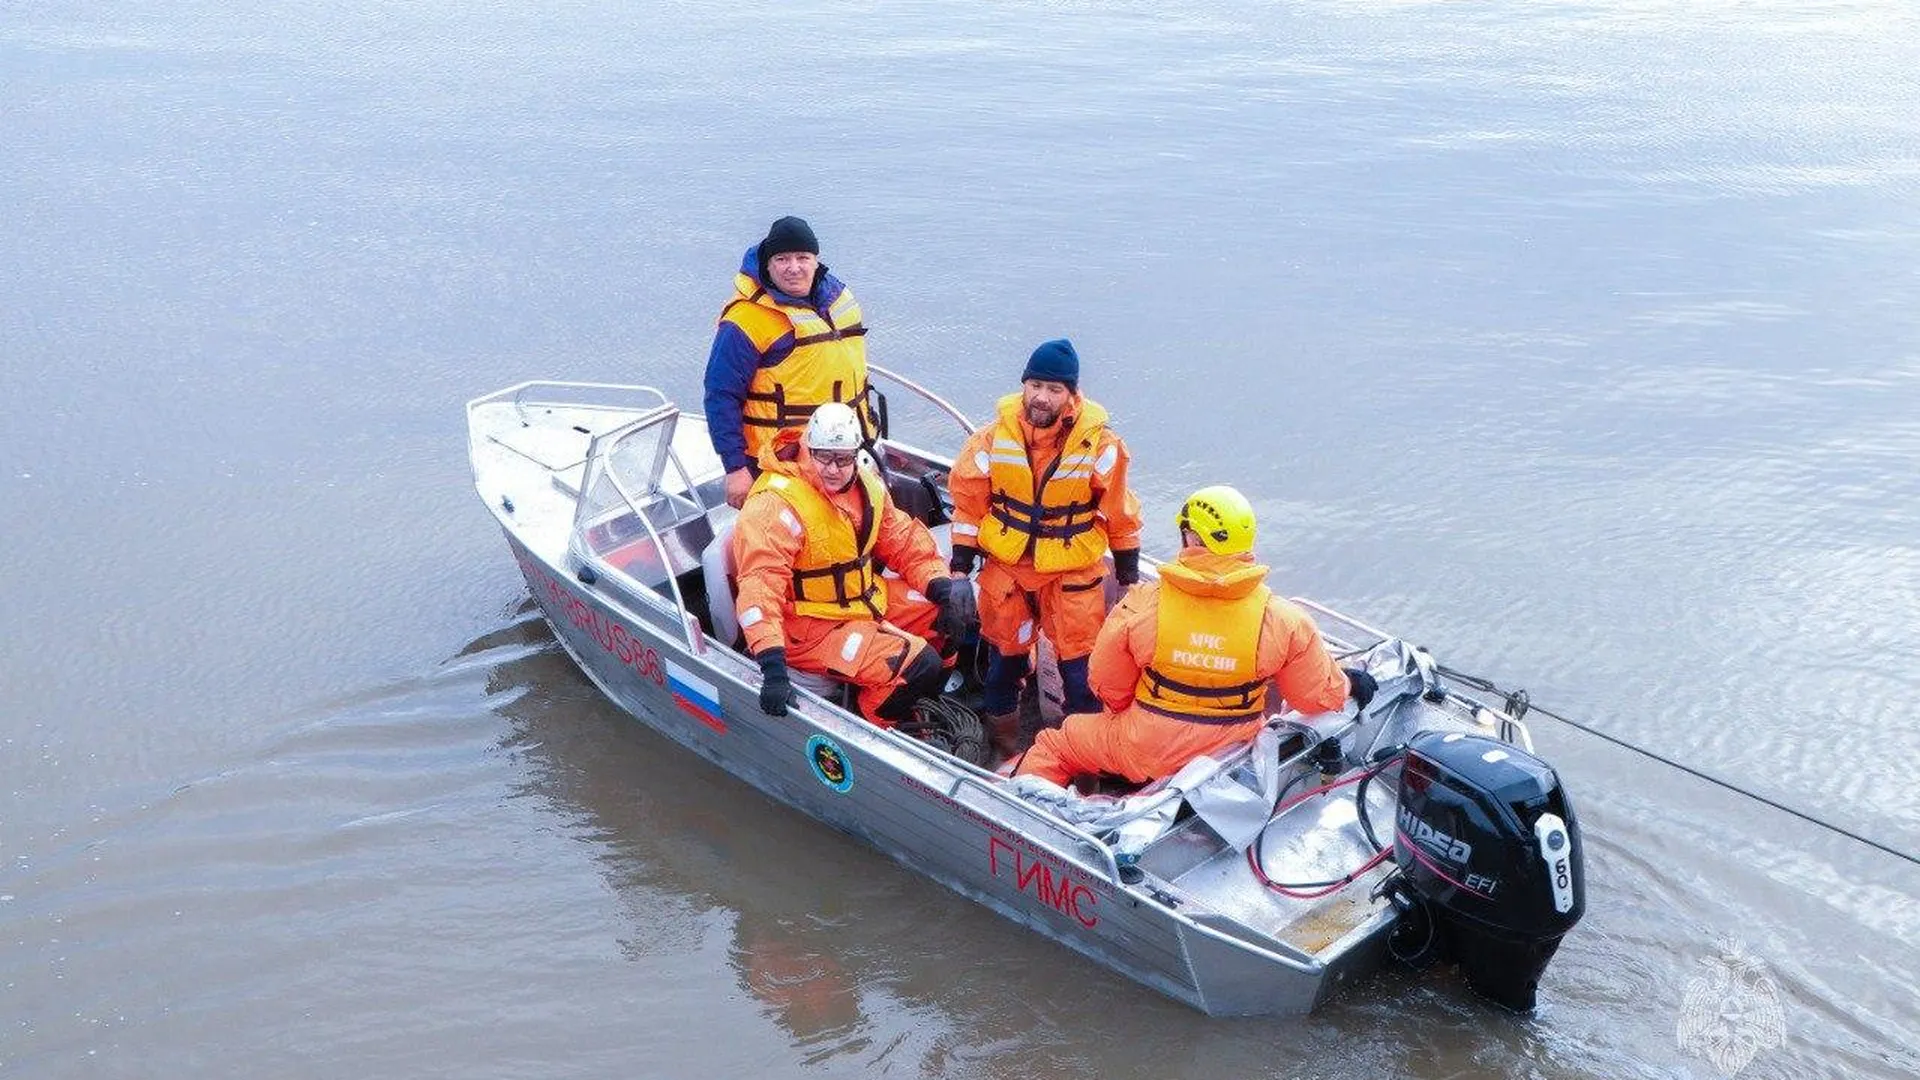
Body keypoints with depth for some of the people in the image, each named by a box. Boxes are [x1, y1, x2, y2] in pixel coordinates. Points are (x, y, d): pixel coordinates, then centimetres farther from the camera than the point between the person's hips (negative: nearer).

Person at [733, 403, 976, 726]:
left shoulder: (864, 484, 1)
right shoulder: (776, 503, -26)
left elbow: (903, 539, 12)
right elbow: (760, 582, -36)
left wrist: (941, 585, -4)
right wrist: (772, 665, -45)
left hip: (867, 599, 9)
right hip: (810, 626, -9)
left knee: (959, 608, 8)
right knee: (919, 667, -20)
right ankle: (877, 723, 8)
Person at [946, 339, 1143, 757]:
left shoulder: (1098, 443, -14)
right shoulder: (995, 436, -11)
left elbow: (1120, 511, -3)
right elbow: (969, 499, -1)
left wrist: (1129, 573, 4)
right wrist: (960, 565, -1)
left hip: (1074, 571, -2)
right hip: (1005, 565, 2)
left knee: (1079, 661, 2)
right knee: (1004, 656, 15)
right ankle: (1003, 741, 35)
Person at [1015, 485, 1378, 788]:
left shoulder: (1140, 607, -18)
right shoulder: (1283, 621, -15)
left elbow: (1108, 688, -5)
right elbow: (1319, 696, -3)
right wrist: (1350, 684, 20)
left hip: (1146, 753, -2)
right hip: (1231, 758, 3)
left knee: (1054, 746, 19)